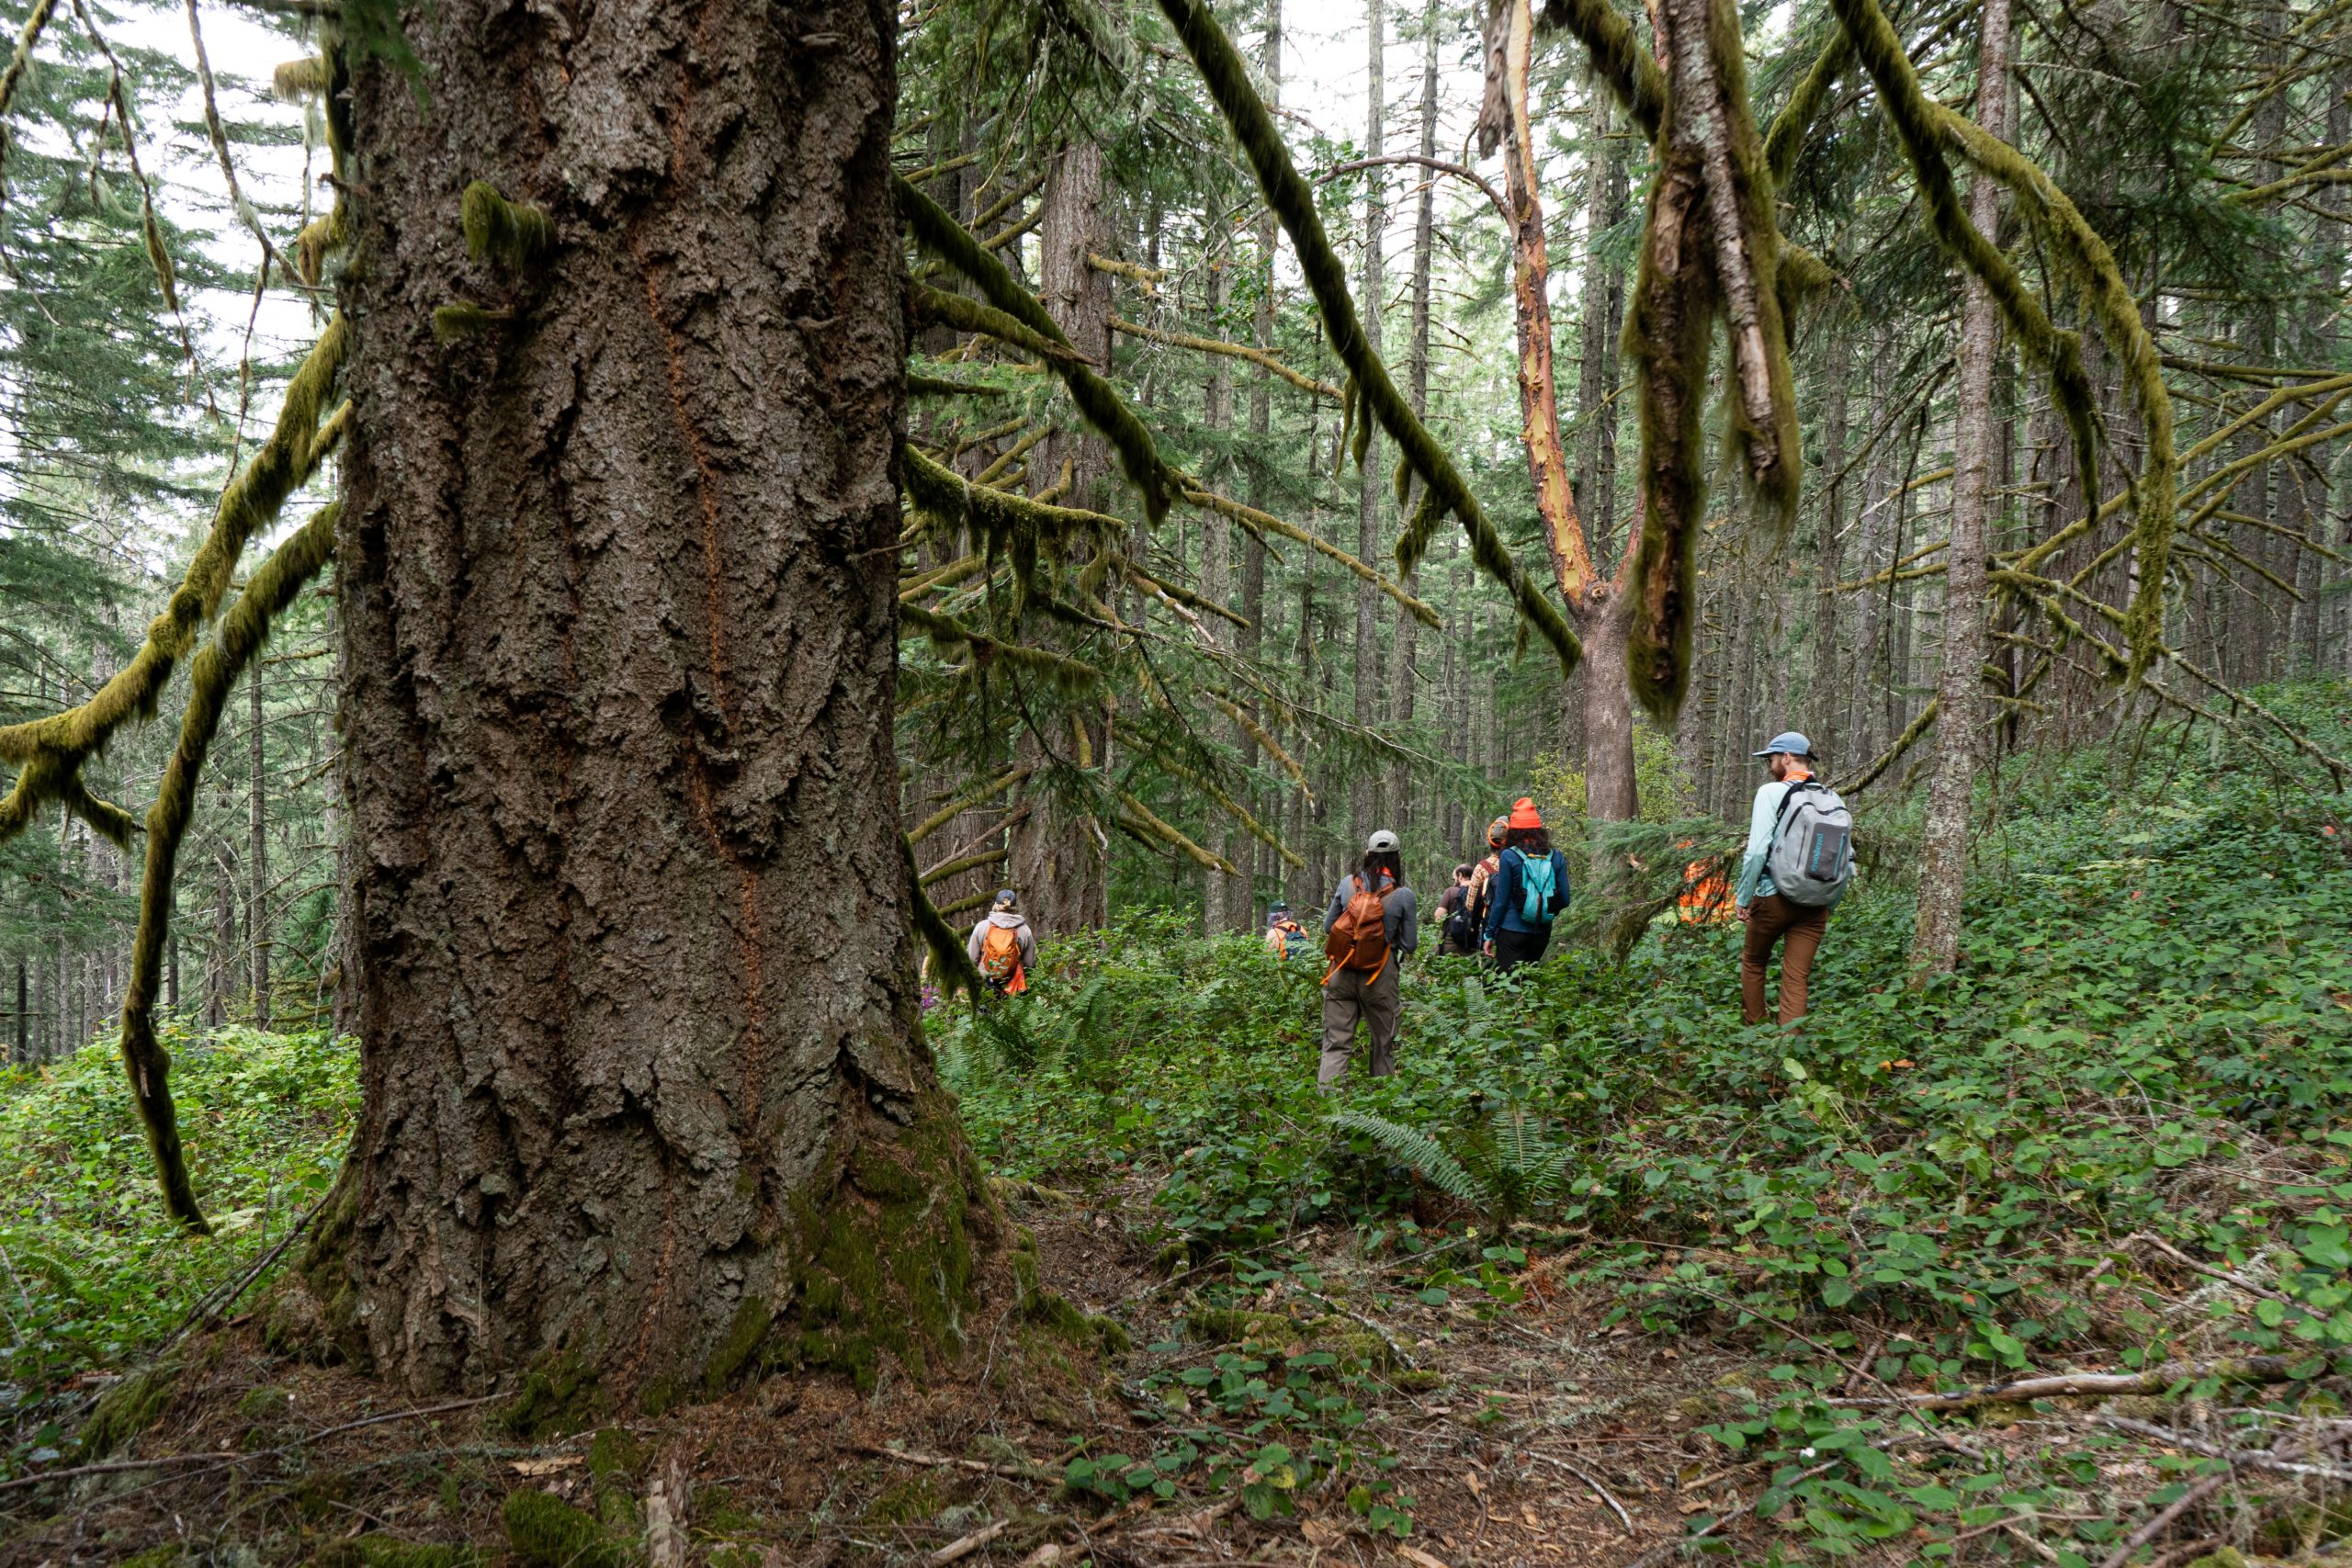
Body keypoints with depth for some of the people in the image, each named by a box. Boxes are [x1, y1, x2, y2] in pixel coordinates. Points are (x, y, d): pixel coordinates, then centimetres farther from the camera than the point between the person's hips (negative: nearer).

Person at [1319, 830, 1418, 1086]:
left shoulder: (1348, 883, -1)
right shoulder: (1404, 895, -7)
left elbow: (1327, 927, 8)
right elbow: (1410, 945, 0)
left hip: (1341, 972, 2)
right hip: (1380, 977, -1)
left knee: (1336, 1042, 4)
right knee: (1383, 1041, 16)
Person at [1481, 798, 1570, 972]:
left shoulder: (1508, 857, -8)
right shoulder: (1556, 857, 1)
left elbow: (1501, 900, -7)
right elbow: (1564, 899, 2)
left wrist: (1490, 934, 1)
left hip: (1512, 932, -4)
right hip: (1542, 932, 4)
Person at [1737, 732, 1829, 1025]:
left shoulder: (1771, 792, -8)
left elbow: (1757, 851, -15)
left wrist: (1743, 898, -7)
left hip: (1774, 896, -4)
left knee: (1753, 962, 18)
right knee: (1797, 979, 5)